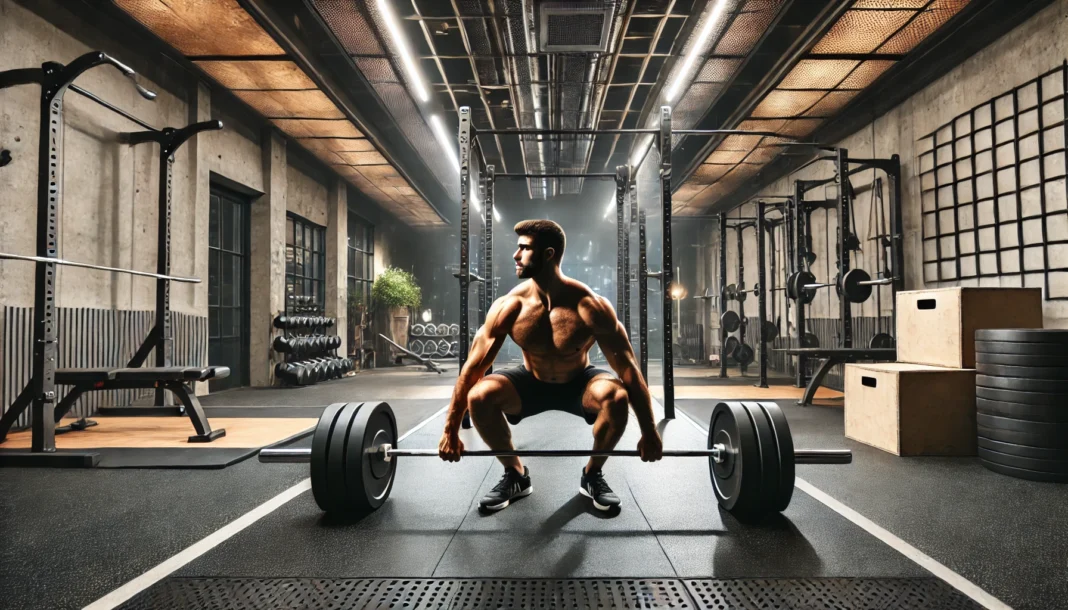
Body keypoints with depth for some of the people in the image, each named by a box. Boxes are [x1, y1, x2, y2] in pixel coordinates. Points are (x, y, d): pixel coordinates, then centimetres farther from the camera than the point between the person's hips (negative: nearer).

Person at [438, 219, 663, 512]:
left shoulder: (590, 305, -28)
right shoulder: (508, 307, -22)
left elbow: (628, 367, -23)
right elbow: (473, 366, -15)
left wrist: (649, 432, -21)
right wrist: (451, 430, -12)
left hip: (579, 383, -1)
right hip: (531, 383, 2)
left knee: (615, 395, -34)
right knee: (479, 396, -26)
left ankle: (593, 475, -5)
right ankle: (516, 475, -1)